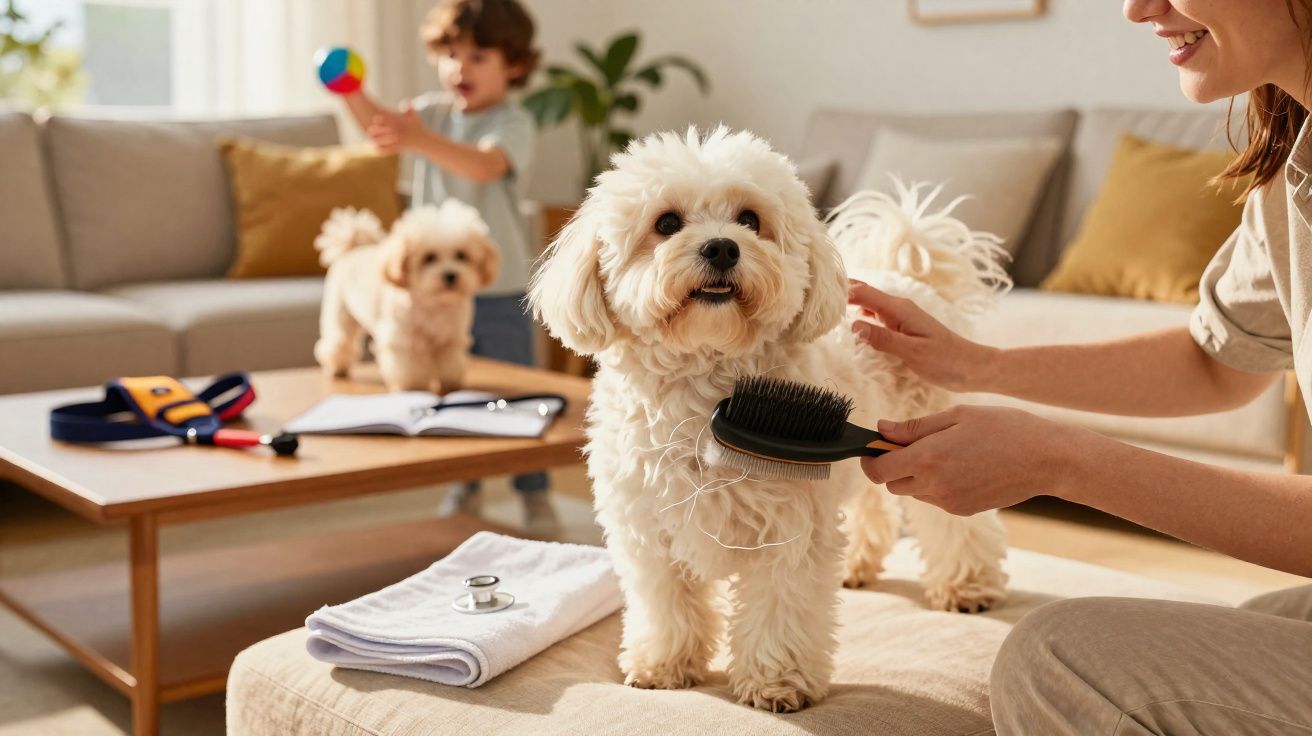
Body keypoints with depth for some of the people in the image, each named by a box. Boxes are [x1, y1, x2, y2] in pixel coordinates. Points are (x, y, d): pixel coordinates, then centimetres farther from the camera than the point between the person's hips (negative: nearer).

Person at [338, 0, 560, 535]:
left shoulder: (513, 123, -11)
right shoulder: (432, 112, 5)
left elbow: (483, 166, -31)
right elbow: (379, 123, -12)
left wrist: (419, 140, -47)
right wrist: (352, 93, -34)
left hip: (500, 289, -5)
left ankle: (535, 495, 16)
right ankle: (465, 489, 28)